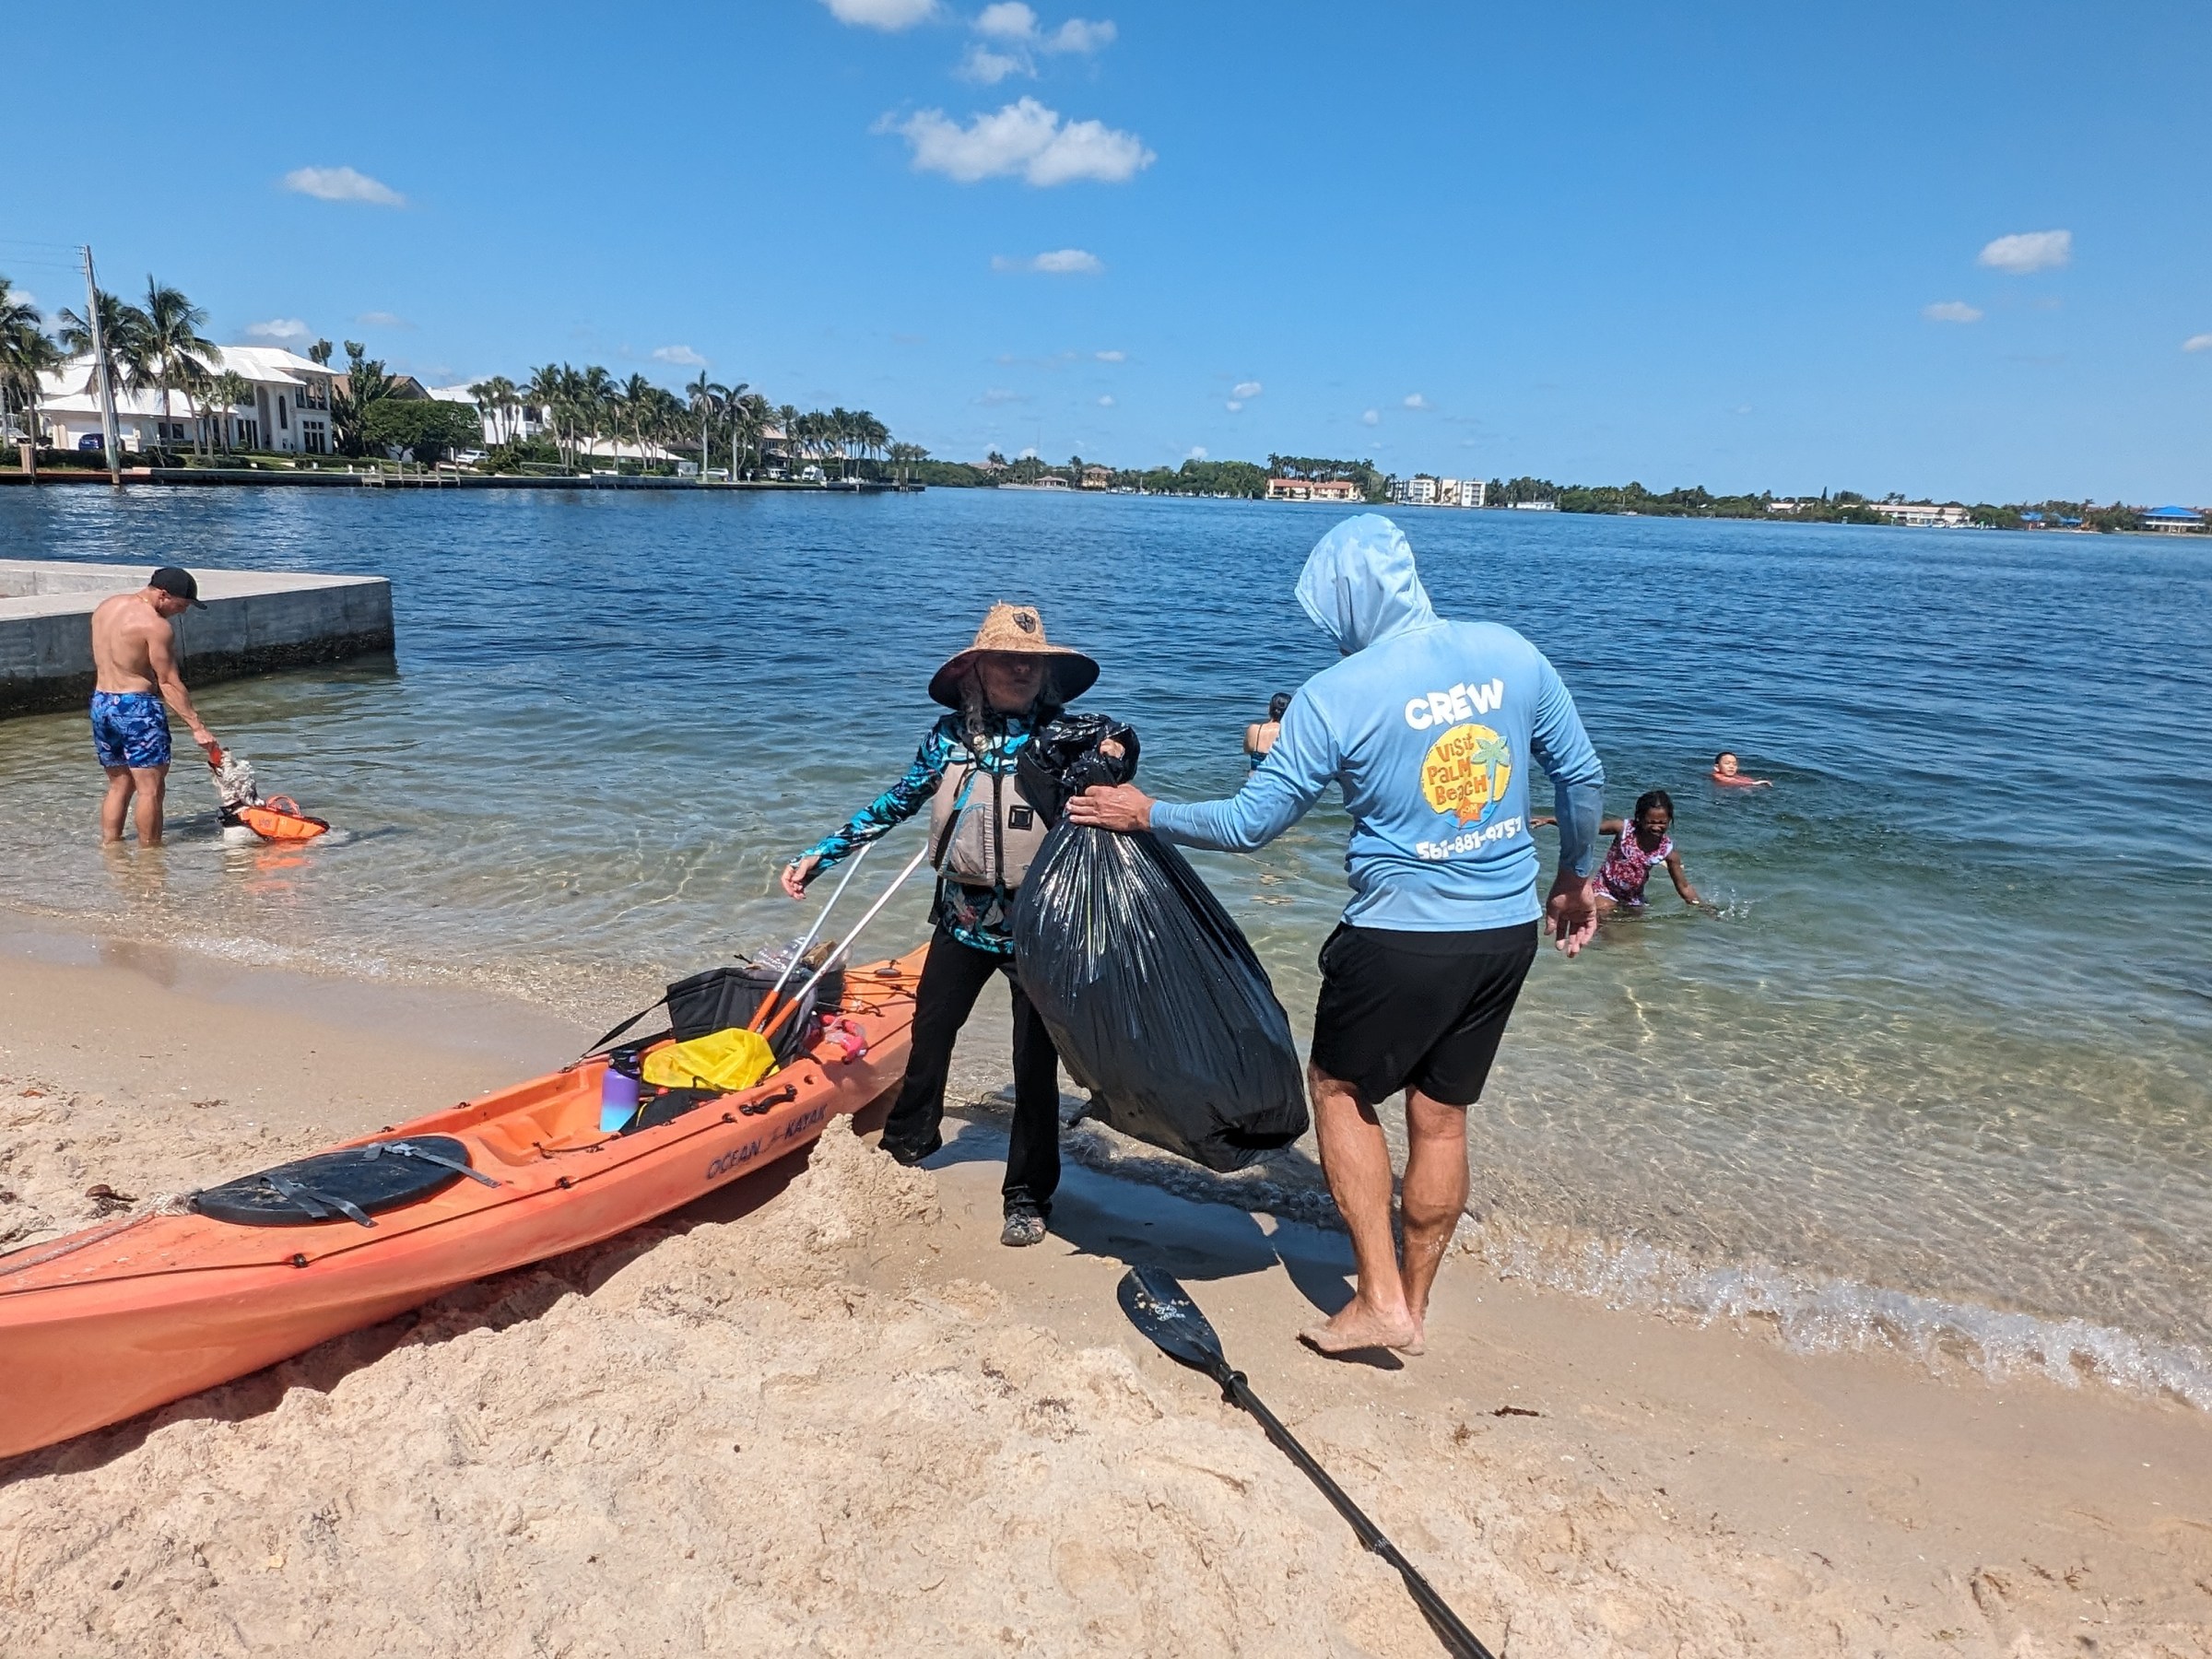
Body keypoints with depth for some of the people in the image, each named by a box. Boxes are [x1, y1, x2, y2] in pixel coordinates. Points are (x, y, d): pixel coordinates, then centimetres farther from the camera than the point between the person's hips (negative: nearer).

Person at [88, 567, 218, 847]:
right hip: (137, 707, -9)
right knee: (151, 789, -2)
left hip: (100, 702, 9)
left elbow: (103, 661, 16)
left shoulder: (106, 606, 10)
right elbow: (169, 682, -16)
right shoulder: (156, 625, -15)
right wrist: (198, 726, -14)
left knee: (119, 785, 18)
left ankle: (109, 845, 21)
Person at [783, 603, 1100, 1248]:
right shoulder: (950, 736, -1)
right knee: (929, 1030, 18)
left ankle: (1028, 1196, 19)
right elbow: (895, 803, 8)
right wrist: (819, 854, 5)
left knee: (1035, 1060, 3)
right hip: (963, 916, 3)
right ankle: (907, 1142, 43)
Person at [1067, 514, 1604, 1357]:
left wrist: (1144, 813, 5)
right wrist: (1576, 878, 23)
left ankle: (1379, 1299, 15)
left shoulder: (1335, 695, -14)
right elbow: (1583, 775, 7)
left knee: (1339, 1088, 16)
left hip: (1404, 937, -5)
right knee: (1442, 1113, 16)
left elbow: (1250, 823, -9)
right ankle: (1414, 1303, 31)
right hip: (1510, 928, 5)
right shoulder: (1512, 654, 0)